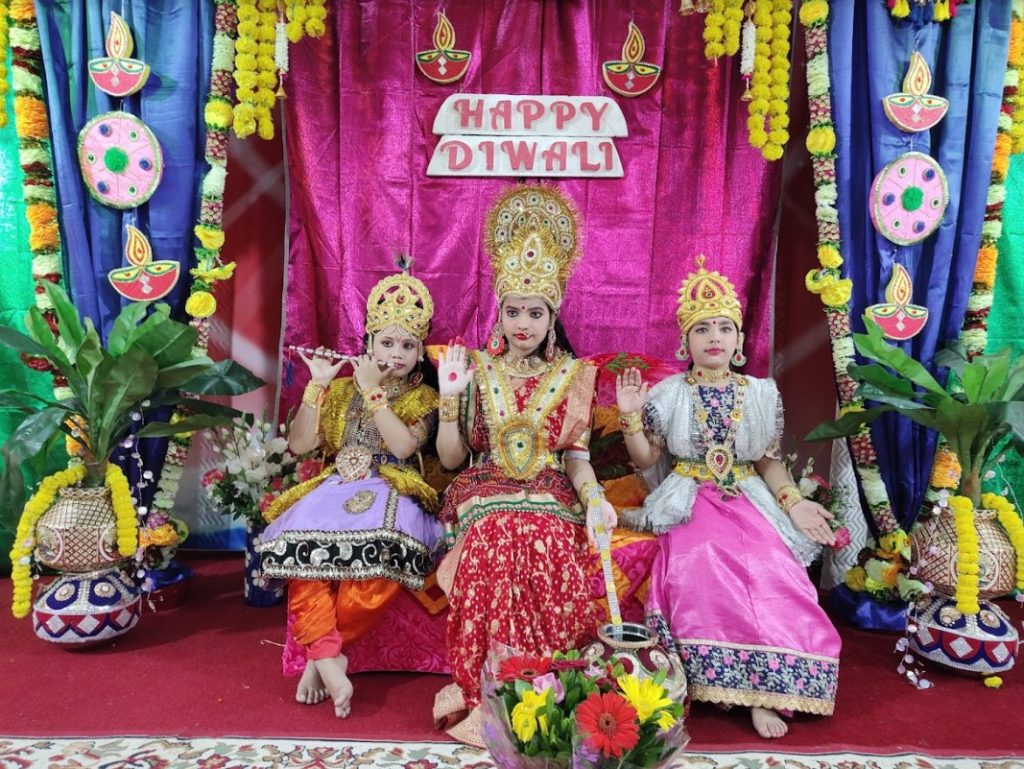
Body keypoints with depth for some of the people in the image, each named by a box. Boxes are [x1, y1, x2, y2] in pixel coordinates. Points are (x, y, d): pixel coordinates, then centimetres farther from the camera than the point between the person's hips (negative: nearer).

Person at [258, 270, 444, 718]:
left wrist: (373, 391, -9)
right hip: (339, 487, 3)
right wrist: (317, 385, 0)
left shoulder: (423, 398, 10)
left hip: (392, 491, -2)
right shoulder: (341, 390, 17)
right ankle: (329, 658, -27)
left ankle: (321, 652, -18)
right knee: (300, 542, -32)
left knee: (381, 552, -36)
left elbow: (403, 446, -10)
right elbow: (299, 443, 7)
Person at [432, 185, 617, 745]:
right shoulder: (477, 370, 6)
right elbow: (451, 458, 5)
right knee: (497, 543, -34)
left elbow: (576, 455, 5)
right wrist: (449, 396, -8)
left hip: (551, 496, 0)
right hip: (487, 492, 0)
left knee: (546, 549, -34)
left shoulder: (572, 374, 7)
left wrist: (594, 500, -14)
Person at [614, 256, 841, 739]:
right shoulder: (666, 395, 2)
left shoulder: (762, 395, 6)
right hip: (690, 506, -1)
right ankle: (752, 689, -17)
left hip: (749, 502, 2)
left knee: (770, 576, -26)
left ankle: (761, 688, -12)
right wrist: (631, 417, -12)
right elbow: (646, 459, 5)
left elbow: (770, 462, 10)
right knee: (703, 569, -31)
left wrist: (794, 503, -6)